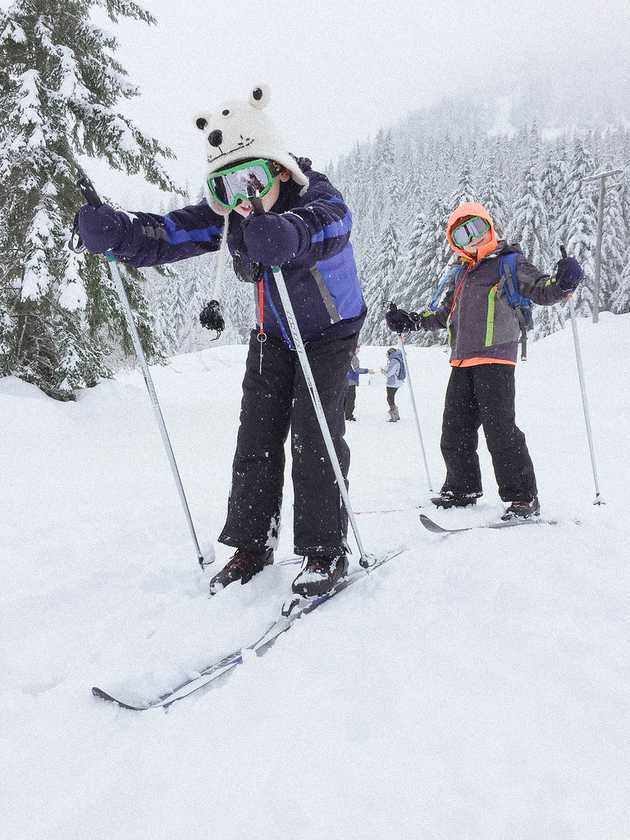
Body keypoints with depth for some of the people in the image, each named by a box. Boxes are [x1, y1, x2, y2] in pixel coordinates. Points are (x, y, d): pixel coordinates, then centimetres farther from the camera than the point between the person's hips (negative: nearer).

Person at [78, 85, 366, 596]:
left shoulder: (320, 200, -29)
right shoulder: (226, 215, -15)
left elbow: (324, 225, -53)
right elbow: (166, 234, -25)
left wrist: (283, 235, -75)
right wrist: (114, 232, -46)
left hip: (332, 332, -5)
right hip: (274, 335, 5)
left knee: (314, 434, -15)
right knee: (257, 434, 0)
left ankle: (326, 549, -6)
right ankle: (253, 541, 10)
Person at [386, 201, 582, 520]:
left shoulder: (507, 262, 3)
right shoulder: (459, 274, 22)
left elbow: (541, 290, -6)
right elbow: (443, 314, 31)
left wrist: (562, 284, -27)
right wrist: (411, 321, 24)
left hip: (494, 358, -7)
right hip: (462, 362, 7)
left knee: (500, 429, -12)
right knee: (455, 430, 10)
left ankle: (523, 497, -4)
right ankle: (462, 488, 25)